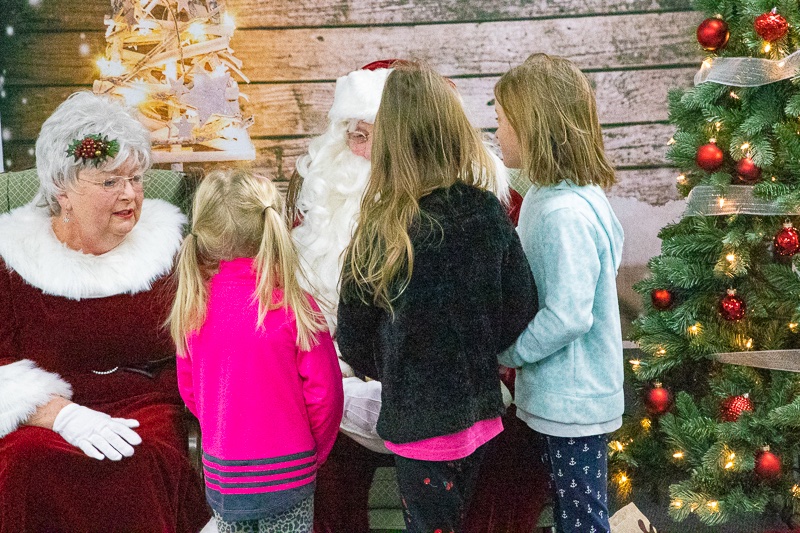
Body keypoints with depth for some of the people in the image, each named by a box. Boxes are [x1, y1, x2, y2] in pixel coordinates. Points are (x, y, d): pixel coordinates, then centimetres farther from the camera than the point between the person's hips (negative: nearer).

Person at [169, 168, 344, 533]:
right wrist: (314, 454, 4)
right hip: (286, 473, -3)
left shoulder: (193, 305, -6)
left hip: (220, 474, 4)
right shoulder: (293, 305, -17)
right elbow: (324, 392, -13)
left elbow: (188, 389, 4)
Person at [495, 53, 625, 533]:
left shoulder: (563, 213, -25)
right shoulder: (562, 195, 5)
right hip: (563, 394, 9)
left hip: (574, 400, -9)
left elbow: (568, 316, -26)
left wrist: (506, 352, -13)